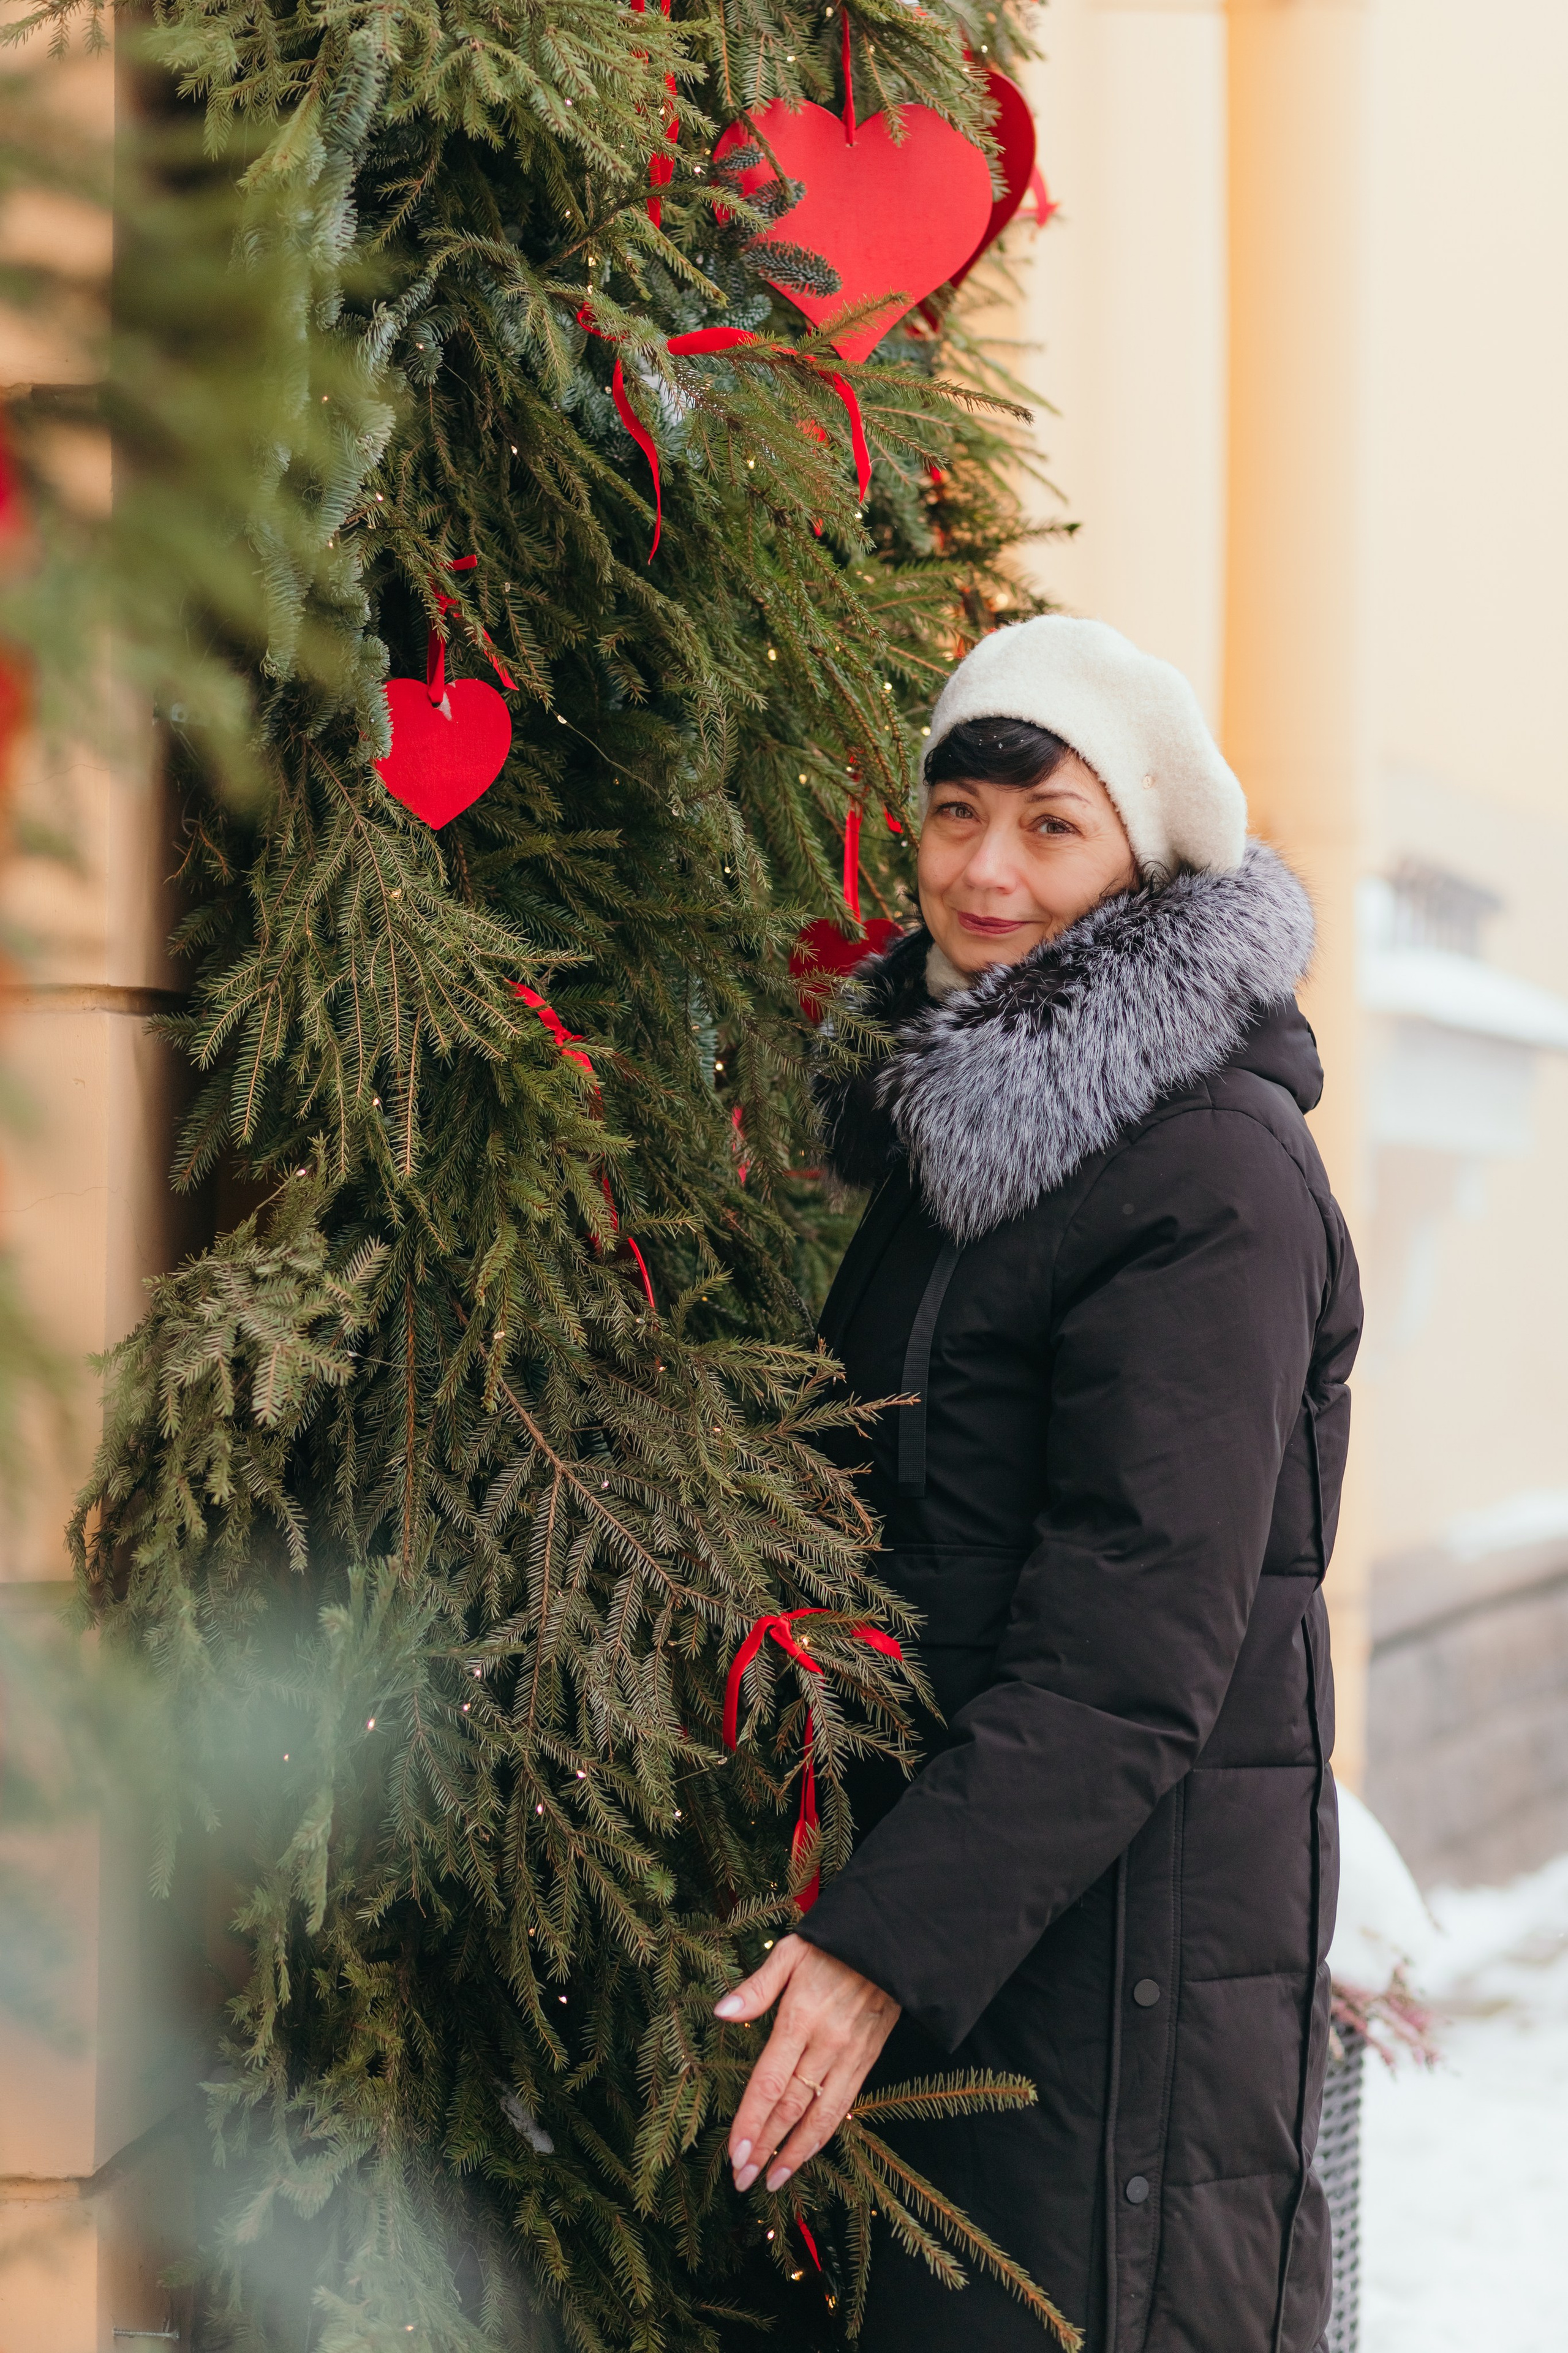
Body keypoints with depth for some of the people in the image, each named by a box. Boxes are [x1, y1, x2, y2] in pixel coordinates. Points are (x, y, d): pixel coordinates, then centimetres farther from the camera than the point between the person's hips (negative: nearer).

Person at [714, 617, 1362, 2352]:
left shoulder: (1213, 1177, -16)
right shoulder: (964, 1118, 12)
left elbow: (1134, 1648, -22)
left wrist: (886, 1942, -26)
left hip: (1137, 1897, -9)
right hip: (944, 1832, 9)